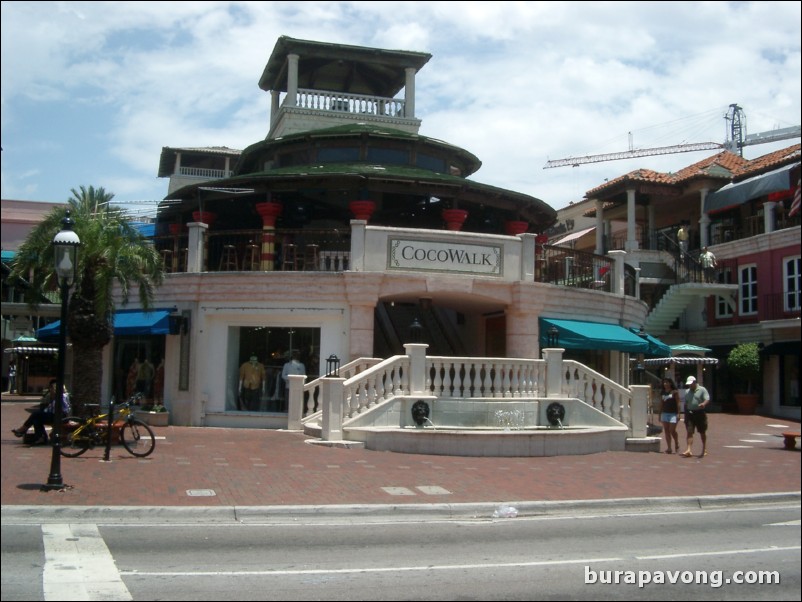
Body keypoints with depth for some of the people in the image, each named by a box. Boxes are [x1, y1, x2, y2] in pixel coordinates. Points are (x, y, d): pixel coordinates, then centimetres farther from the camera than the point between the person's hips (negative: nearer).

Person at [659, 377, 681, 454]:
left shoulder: (675, 392, -4)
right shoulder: (662, 393, 12)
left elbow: (678, 403, -5)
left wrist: (678, 414, -11)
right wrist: (660, 414, 15)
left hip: (673, 414, -5)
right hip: (665, 413, 5)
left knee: (672, 430, -9)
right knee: (666, 431, 2)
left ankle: (677, 445, 15)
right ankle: (669, 448, 6)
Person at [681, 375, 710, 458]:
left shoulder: (702, 390, -3)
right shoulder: (687, 392, 14)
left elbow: (707, 399, -14)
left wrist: (703, 404, -36)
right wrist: (685, 415, 14)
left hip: (700, 413, -4)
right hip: (690, 413, 4)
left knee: (702, 432, 9)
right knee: (689, 432, -7)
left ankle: (704, 450, 23)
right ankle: (688, 450, -13)